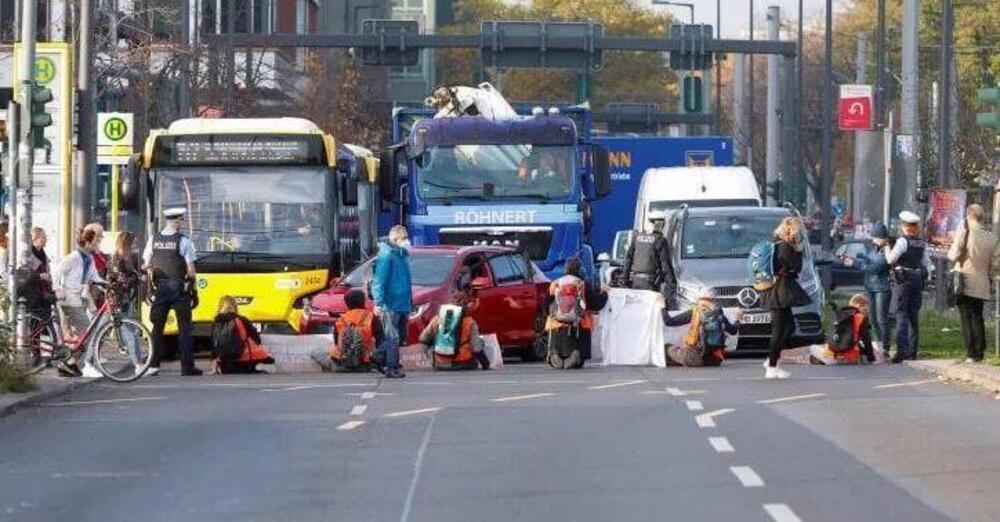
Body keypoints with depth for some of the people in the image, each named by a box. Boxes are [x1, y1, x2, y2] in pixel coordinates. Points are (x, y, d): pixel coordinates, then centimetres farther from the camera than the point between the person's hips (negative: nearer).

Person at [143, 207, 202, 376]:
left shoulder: (153, 240, 2)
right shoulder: (183, 241, -10)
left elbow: (147, 266, 7)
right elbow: (190, 269, -9)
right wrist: (191, 281, 6)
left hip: (160, 287, 3)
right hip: (179, 287, -3)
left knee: (157, 326, 8)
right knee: (184, 327, 2)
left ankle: (153, 365, 4)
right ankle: (187, 366, 1)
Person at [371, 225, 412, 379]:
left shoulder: (403, 256, 16)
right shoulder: (386, 256, -11)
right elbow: (379, 281, -15)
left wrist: (409, 304, 21)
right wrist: (378, 303, -21)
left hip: (402, 304, 9)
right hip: (390, 305, -9)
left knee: (401, 337, 12)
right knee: (393, 337, -7)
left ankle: (379, 356, 26)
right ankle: (391, 369, -4)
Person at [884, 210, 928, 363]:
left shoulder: (902, 241, -11)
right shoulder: (922, 244, 8)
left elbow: (890, 260, -12)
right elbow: (925, 264, 12)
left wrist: (887, 248, 5)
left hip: (903, 281, -6)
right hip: (918, 279, 6)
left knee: (901, 316, -9)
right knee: (914, 316, 12)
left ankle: (901, 351, -19)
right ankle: (912, 351, 16)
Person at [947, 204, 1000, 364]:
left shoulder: (963, 233, -11)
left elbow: (953, 255, -14)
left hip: (965, 282, -4)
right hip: (982, 284, 4)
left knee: (967, 318, -2)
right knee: (978, 317, 13)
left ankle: (971, 354, -6)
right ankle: (979, 353, 11)